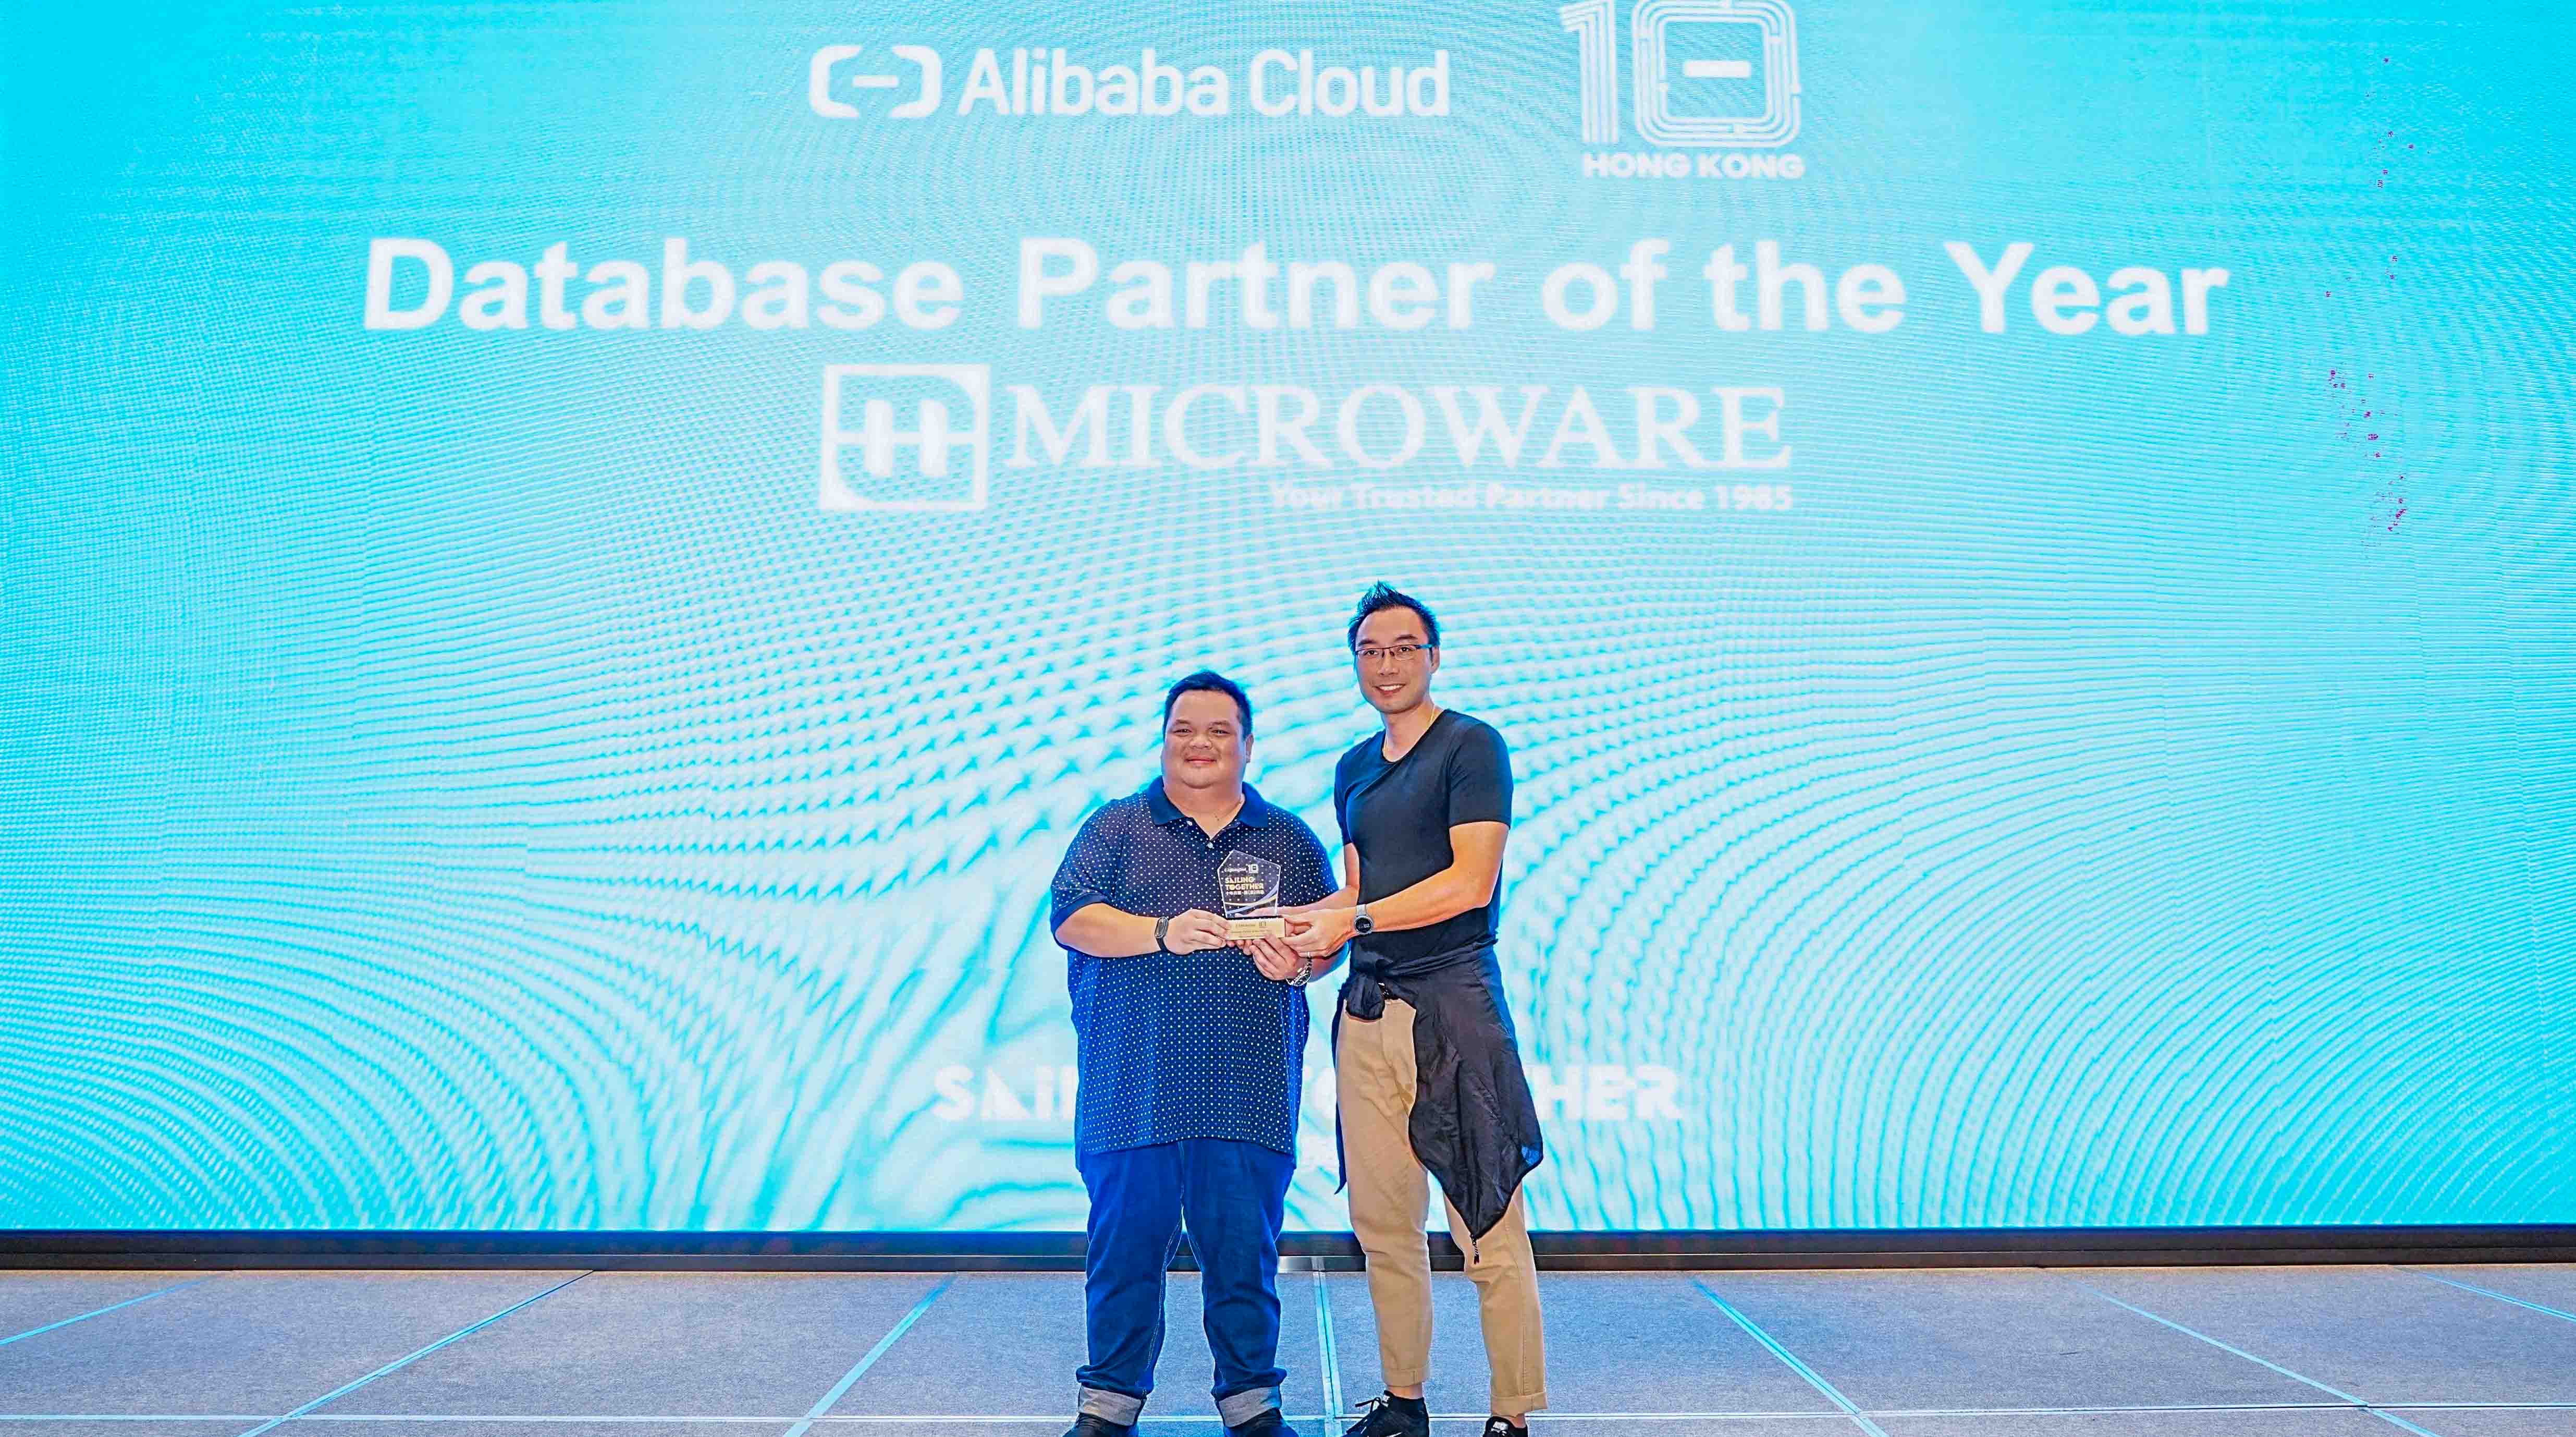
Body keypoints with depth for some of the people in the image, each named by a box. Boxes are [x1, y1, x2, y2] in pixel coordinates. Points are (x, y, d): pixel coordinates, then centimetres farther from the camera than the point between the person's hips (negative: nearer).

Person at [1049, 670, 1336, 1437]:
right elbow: (1071, 916, -3)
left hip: (1248, 1089, 1)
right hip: (1133, 1086, -1)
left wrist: (1297, 962, -10)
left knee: (1245, 1245, 3)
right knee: (1126, 1242, 2)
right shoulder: (1117, 827, 10)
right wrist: (1162, 934, -18)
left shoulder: (1290, 840, 15)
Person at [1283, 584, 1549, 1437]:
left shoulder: (1471, 747, -3)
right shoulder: (1354, 769, 18)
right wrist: (1312, 927, 0)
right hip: (1367, 1009, 6)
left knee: (1488, 1228, -5)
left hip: (1452, 1002, -6)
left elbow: (1470, 883, -12)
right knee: (1383, 1223, 9)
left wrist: (1351, 920, -12)